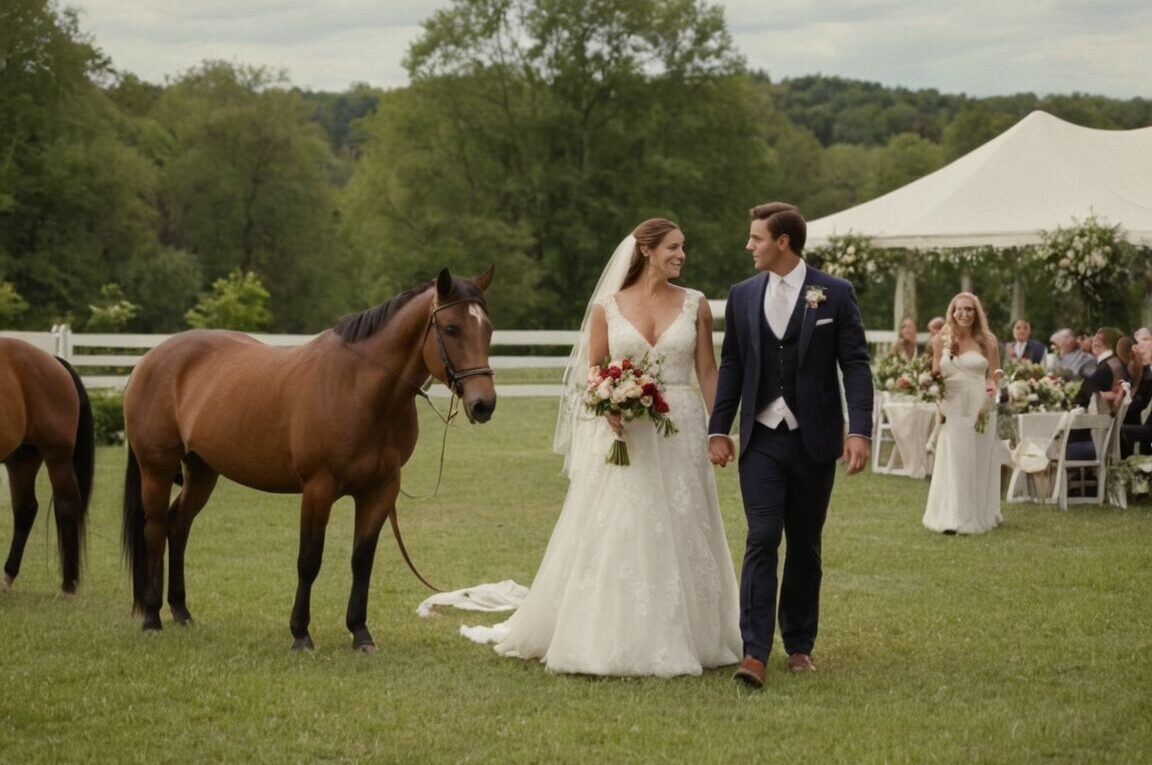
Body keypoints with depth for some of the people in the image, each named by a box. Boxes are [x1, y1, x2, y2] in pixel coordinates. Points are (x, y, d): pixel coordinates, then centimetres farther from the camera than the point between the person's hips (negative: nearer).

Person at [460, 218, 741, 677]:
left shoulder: (694, 305, 5)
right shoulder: (608, 307, 2)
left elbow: (707, 371, 5)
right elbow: (593, 375, 5)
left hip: (680, 433, 1)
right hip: (624, 434, -1)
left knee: (679, 535, 5)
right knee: (612, 535, 0)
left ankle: (680, 639, 15)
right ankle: (606, 639, 10)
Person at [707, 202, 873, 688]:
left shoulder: (835, 294, -2)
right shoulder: (743, 296, 6)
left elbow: (855, 365, -4)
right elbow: (731, 365, 11)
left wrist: (860, 432, -13)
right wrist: (719, 429, 6)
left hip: (814, 439, -1)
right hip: (762, 439, 1)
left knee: (805, 547, 9)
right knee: (761, 542, -9)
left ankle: (799, 645, 21)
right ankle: (755, 653, -14)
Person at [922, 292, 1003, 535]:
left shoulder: (987, 341, 1)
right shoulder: (942, 340, 4)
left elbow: (994, 375, 5)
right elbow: (935, 375, 8)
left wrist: (992, 387, -16)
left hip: (980, 409, 0)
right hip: (953, 408, 0)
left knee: (979, 461, 5)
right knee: (953, 462, -1)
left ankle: (978, 515, 13)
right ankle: (953, 518, 1)